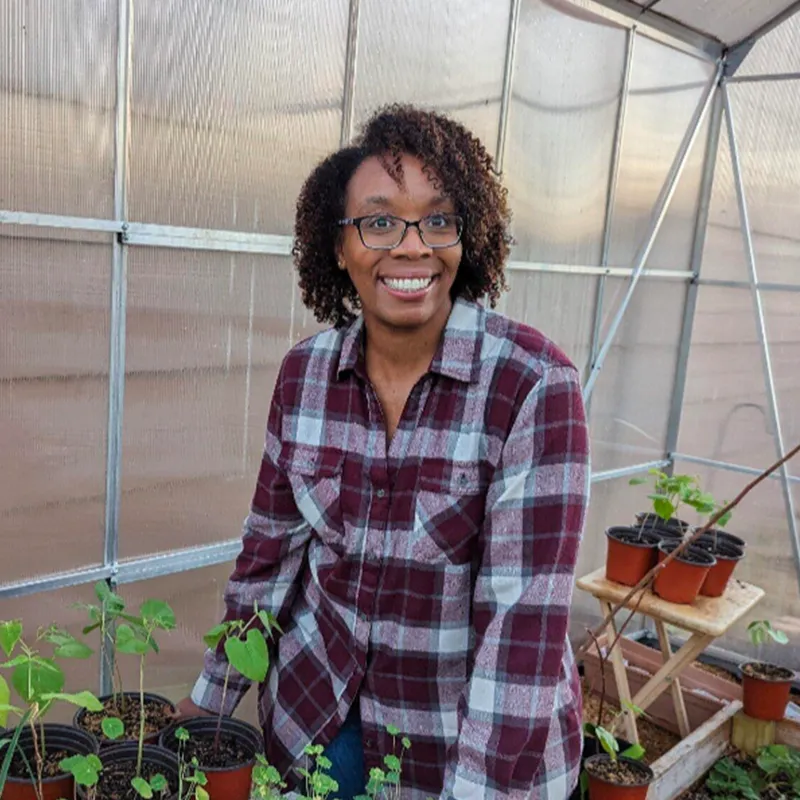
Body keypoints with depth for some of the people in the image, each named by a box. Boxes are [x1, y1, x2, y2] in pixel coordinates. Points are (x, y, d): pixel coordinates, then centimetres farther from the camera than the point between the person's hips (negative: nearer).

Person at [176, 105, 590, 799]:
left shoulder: (535, 385, -22)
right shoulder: (304, 374, -8)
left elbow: (525, 611, -23)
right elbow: (273, 547, 2)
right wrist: (212, 696, 8)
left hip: (476, 732, -3)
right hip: (315, 708, 4)